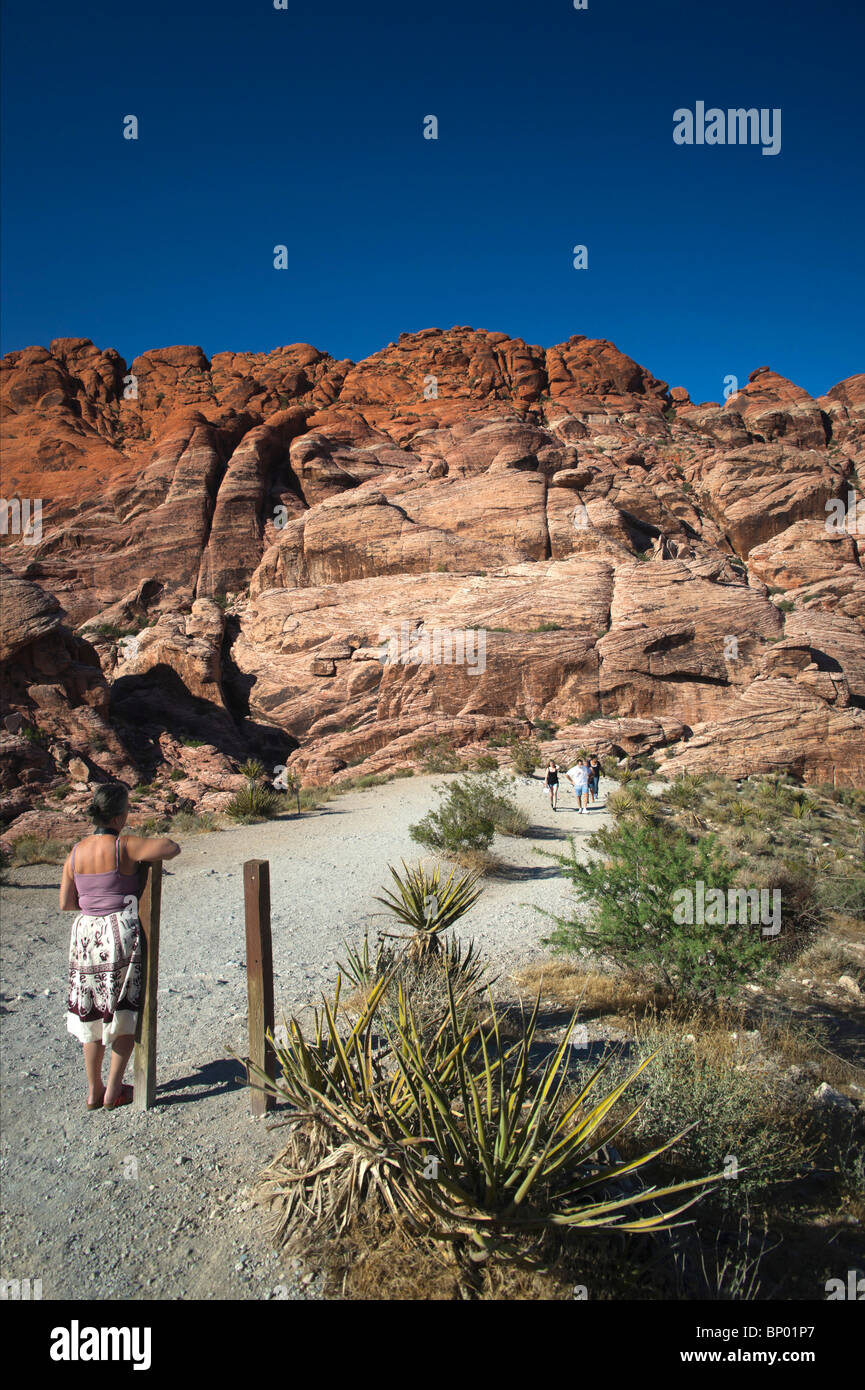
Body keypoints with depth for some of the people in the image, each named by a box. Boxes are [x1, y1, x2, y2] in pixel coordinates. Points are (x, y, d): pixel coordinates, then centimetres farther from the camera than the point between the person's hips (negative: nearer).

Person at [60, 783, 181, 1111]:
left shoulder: (76, 852, 2)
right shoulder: (125, 847, -14)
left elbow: (65, 903, 6)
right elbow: (172, 848, -17)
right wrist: (147, 854, 2)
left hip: (86, 933, 5)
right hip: (121, 931, -5)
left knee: (92, 1015, 17)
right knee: (125, 1013, 10)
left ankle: (94, 1090, 27)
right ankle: (113, 1091, 15)